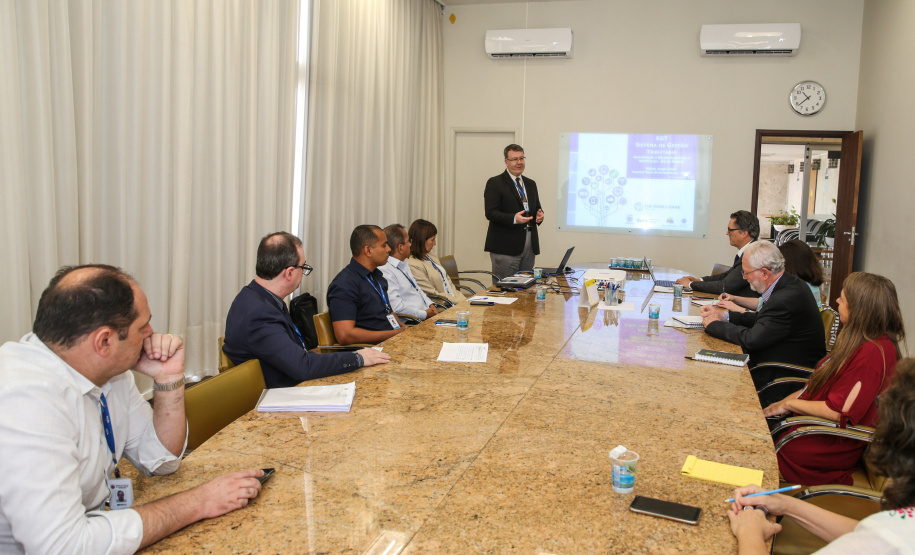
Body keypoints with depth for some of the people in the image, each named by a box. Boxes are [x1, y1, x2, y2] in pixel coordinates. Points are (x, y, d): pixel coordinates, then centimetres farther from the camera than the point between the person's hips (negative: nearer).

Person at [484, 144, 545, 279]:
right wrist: (514, 219, -25)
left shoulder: (531, 184, 19)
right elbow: (490, 213, -11)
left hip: (529, 247, 7)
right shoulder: (495, 183, -3)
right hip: (505, 247, -6)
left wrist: (539, 215, 0)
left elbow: (537, 208, 25)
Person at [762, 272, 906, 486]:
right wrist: (784, 402, 4)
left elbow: (839, 411, -26)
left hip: (832, 447, -9)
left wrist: (789, 404, -13)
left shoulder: (874, 352, -24)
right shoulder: (861, 342, 8)